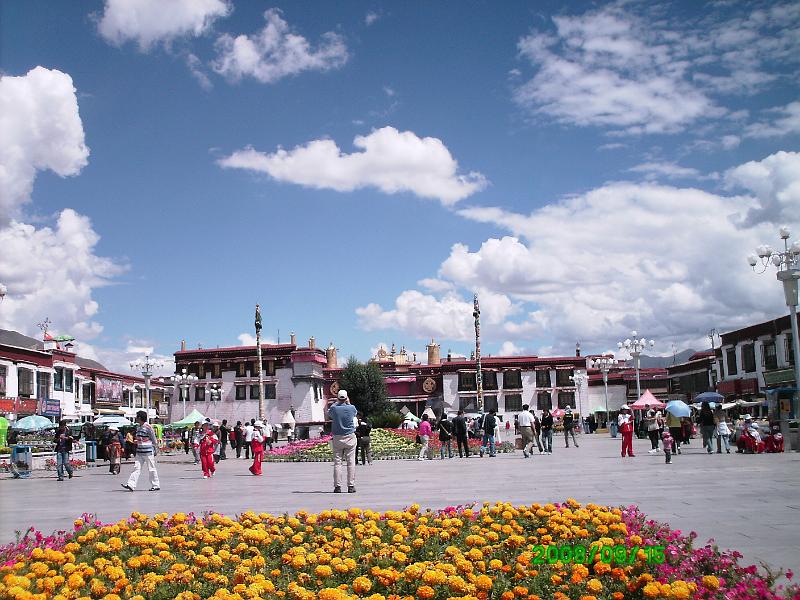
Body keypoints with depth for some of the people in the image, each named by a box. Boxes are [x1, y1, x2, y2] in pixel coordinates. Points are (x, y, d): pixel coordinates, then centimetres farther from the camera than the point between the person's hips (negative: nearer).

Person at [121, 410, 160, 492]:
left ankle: (156, 485, 10)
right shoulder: (138, 427, 11)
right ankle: (131, 485, -3)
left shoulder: (148, 427, -13)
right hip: (139, 452, 7)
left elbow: (153, 439, -8)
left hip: (148, 452, -7)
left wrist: (155, 449, -5)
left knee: (151, 469, 0)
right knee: (136, 468, 1)